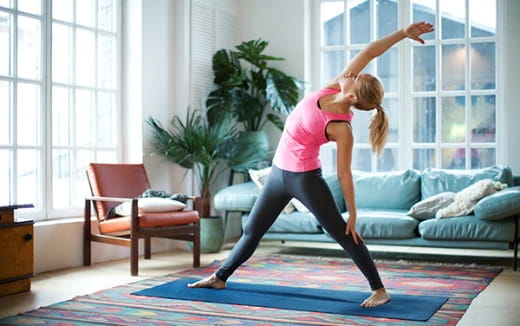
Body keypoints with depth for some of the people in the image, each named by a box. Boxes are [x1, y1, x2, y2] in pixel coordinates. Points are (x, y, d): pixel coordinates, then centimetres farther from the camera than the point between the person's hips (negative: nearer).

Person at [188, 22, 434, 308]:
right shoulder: (332, 88, -6)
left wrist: (353, 215, -12)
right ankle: (220, 277, 32)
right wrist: (402, 33, -2)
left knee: (343, 233, -2)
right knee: (252, 231, 17)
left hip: (305, 177, -8)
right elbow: (369, 52, -7)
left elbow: (344, 174, -15)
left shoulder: (341, 129, -22)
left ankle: (379, 290, 7)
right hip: (279, 172, 8)